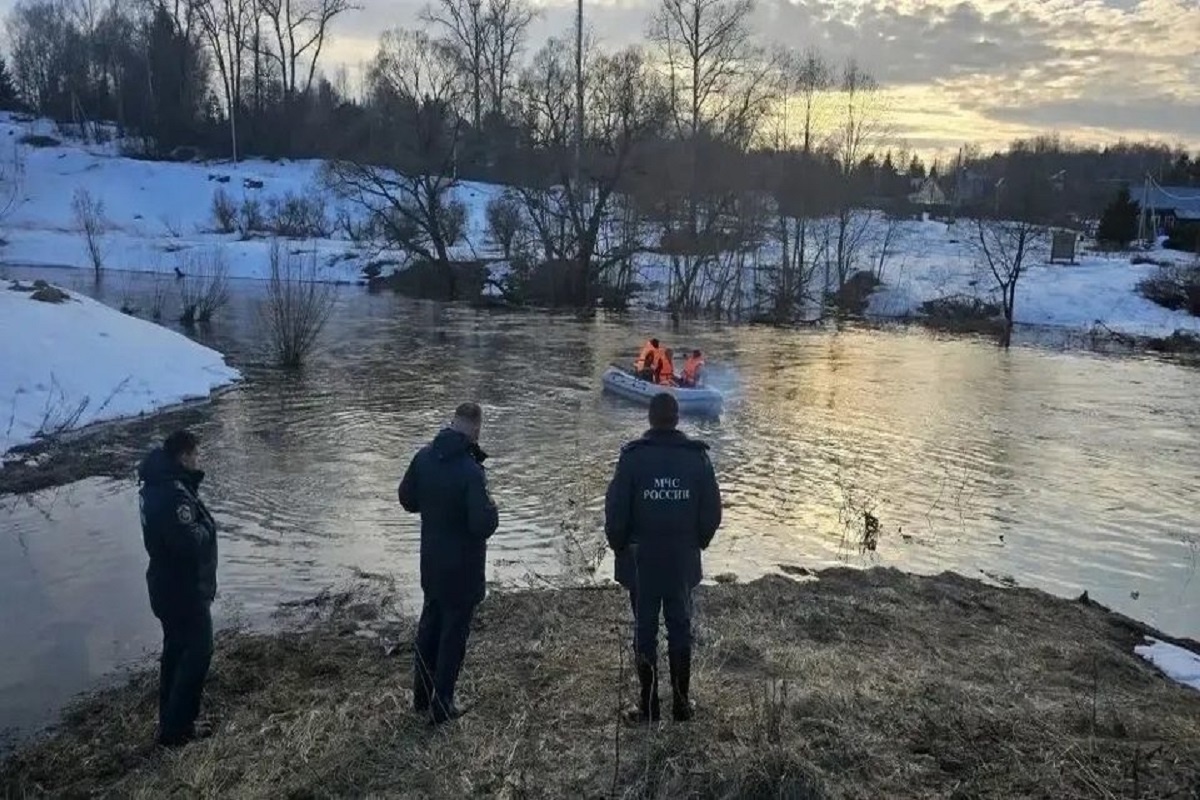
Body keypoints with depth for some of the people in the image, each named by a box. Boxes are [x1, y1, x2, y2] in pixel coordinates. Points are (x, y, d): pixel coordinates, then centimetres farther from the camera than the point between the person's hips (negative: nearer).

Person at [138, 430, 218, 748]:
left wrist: (200, 525, -4)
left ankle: (172, 719, 33)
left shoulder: (156, 485, 5)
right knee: (198, 652, 3)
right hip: (185, 590, -10)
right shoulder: (174, 494, -28)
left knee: (177, 651, 20)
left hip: (168, 586, 10)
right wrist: (206, 528, -15)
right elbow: (190, 542, -33)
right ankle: (177, 727, 10)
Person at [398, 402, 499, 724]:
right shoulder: (470, 471, -27)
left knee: (429, 624, 23)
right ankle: (441, 706, 22)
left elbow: (407, 499, 6)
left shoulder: (424, 457, -7)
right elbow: (483, 525, -28)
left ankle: (421, 696, 36)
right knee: (454, 632, 10)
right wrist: (491, 509, -8)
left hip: (431, 561, 6)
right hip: (462, 567, -6)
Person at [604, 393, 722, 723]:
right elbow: (712, 513, -2)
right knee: (681, 628, 13)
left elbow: (615, 511, -9)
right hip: (683, 561, 2)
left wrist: (620, 546, 7)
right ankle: (682, 702, 21)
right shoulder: (698, 457, -5)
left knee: (645, 630, 8)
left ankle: (648, 705, 15)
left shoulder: (633, 457, -11)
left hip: (641, 561, -2)